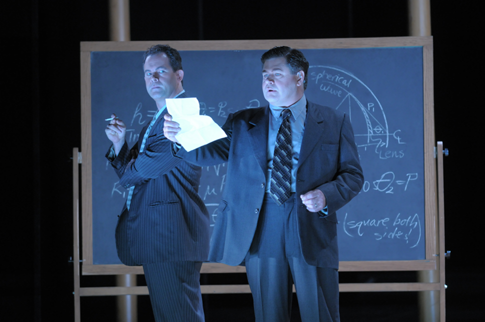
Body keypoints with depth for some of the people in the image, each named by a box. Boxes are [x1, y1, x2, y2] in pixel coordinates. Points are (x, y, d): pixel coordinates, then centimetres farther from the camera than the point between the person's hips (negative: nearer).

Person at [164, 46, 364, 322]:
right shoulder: (242, 123, 13)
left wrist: (326, 196, -13)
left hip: (312, 233, -1)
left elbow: (352, 175, 6)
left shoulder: (334, 123, 8)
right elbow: (209, 152, 1)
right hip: (261, 233, 1)